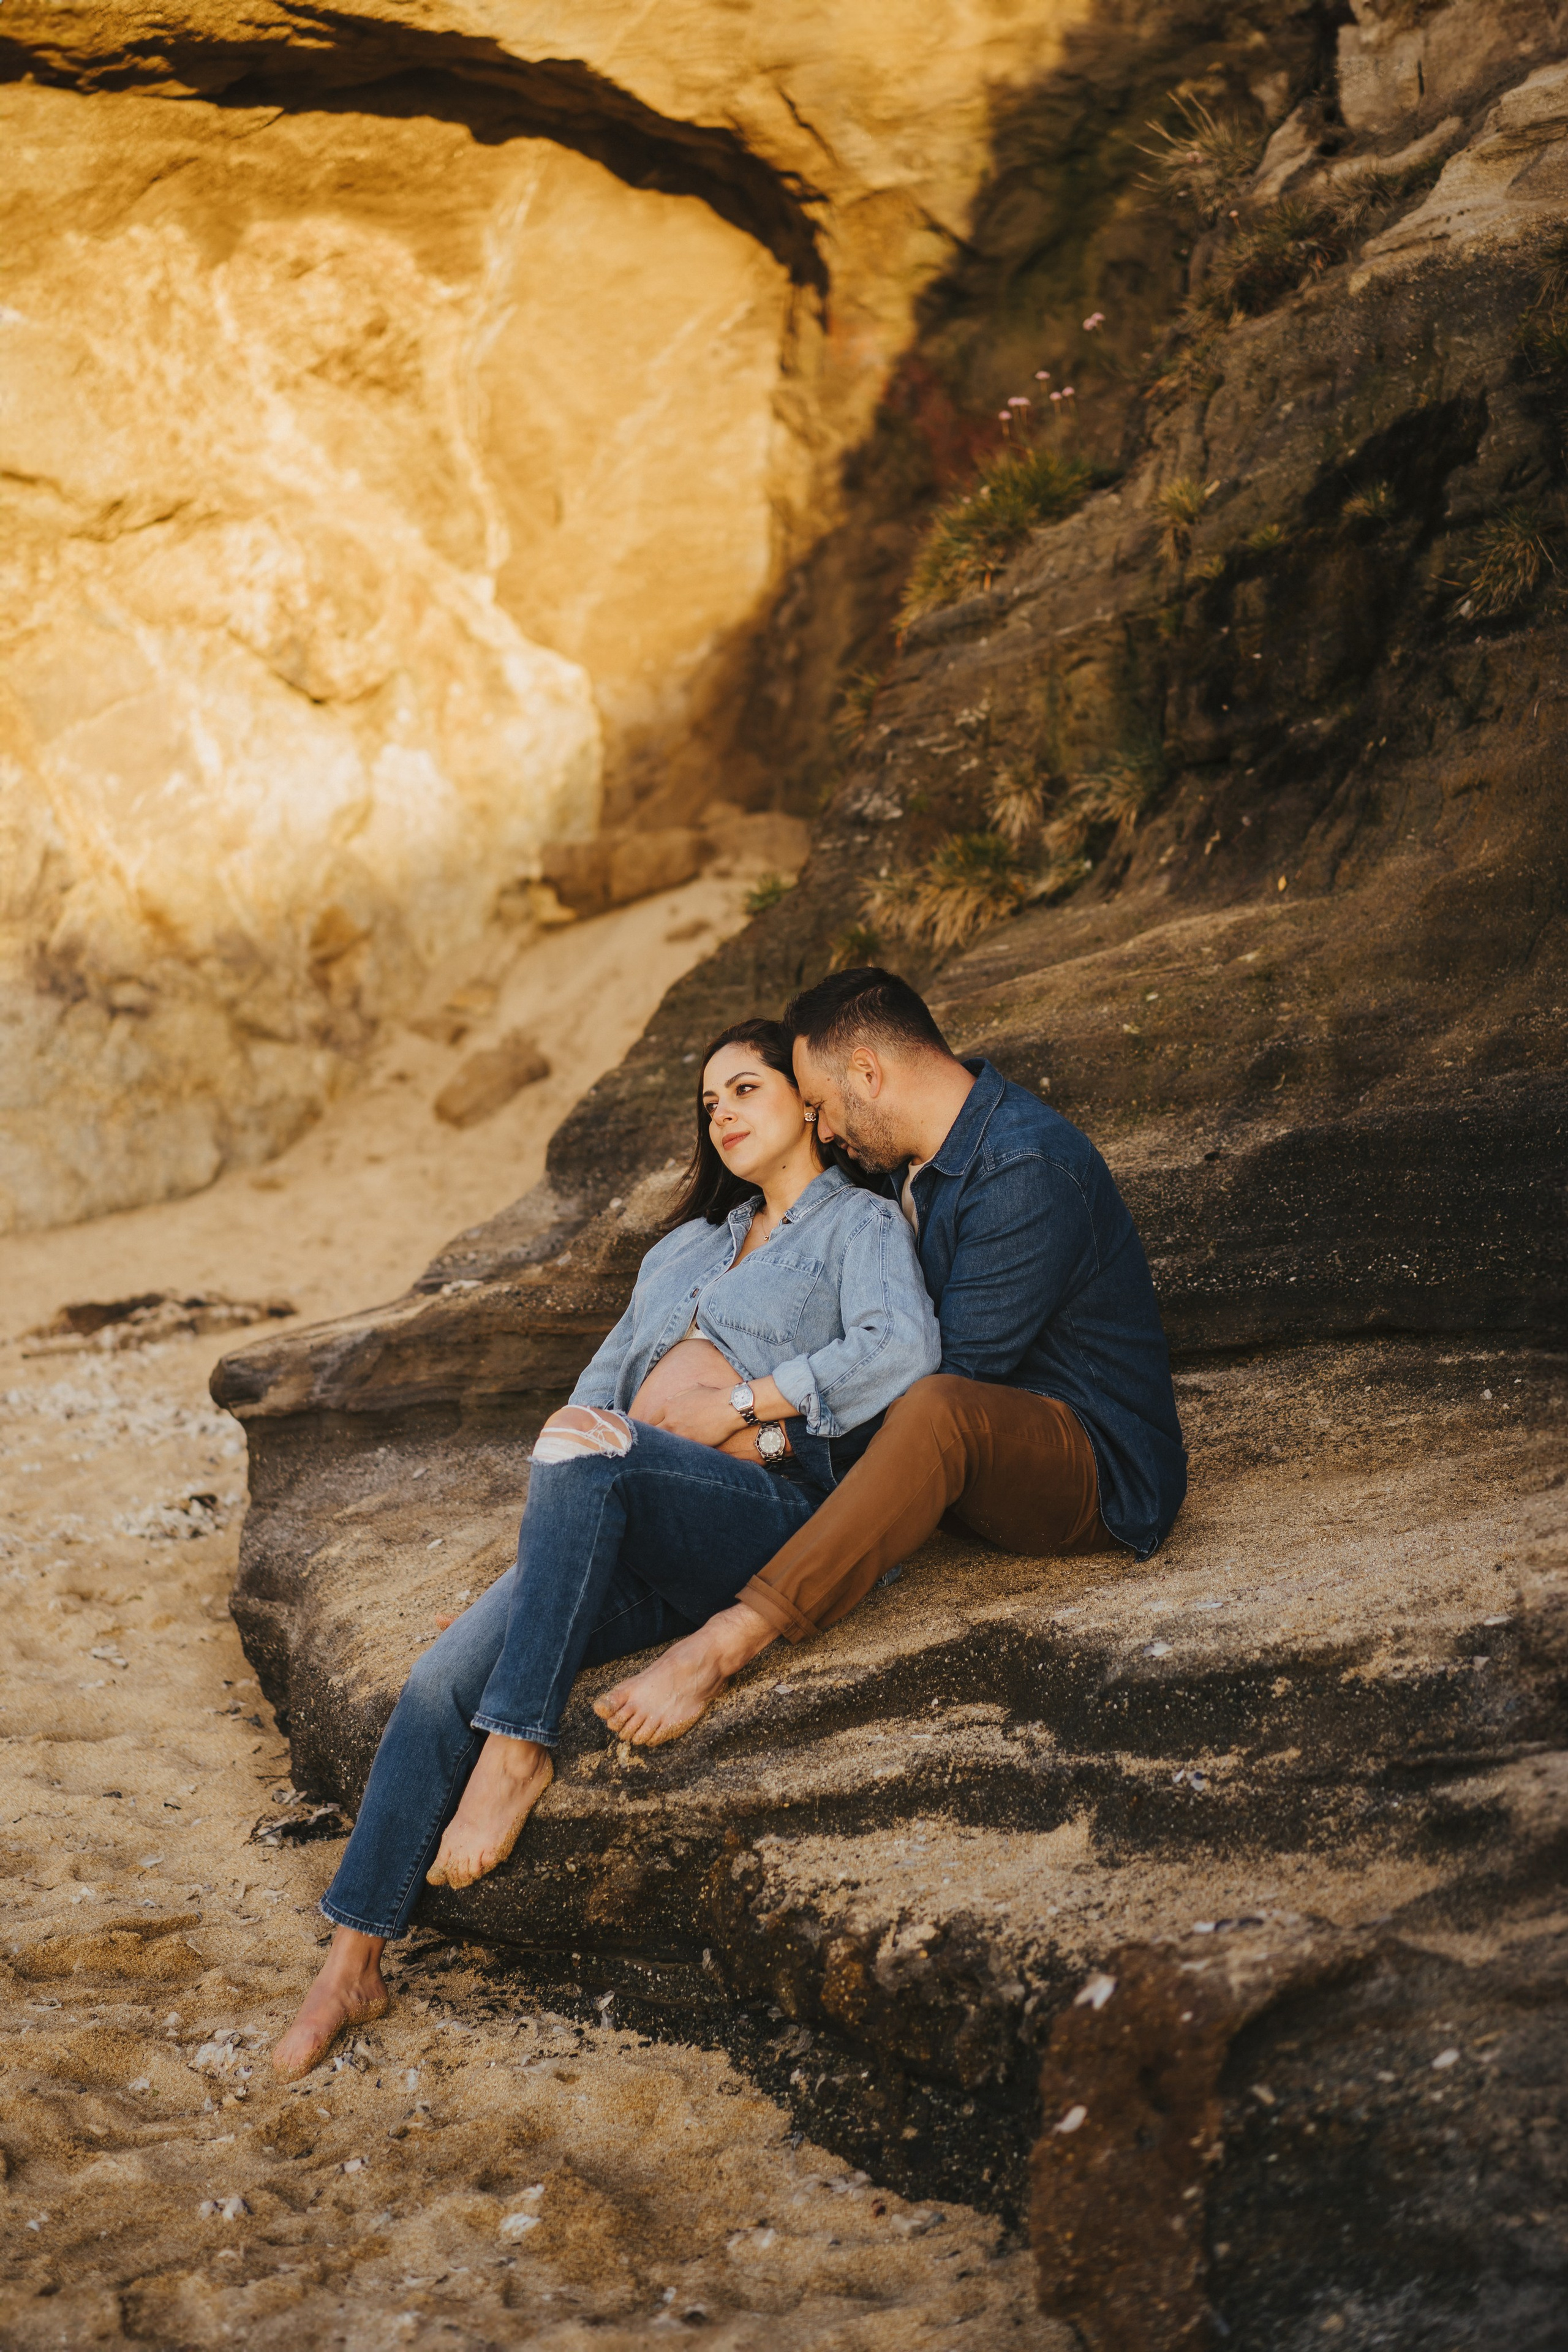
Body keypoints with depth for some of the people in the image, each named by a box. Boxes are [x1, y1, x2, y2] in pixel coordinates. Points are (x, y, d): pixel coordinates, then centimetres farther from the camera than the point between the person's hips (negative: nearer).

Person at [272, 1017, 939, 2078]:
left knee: (583, 1464, -36)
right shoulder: (691, 1243, 33)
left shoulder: (861, 1224, 10)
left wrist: (740, 1406, -10)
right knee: (446, 1679, -17)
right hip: (626, 1534, 6)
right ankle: (353, 1960, -14)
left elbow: (903, 1348, -10)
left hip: (768, 1506, -6)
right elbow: (614, 1367, 30)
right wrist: (583, 1419, 8)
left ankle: (518, 1745, -30)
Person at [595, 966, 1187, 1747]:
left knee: (937, 1411, -38)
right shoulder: (926, 1160, 9)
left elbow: (954, 1370, -22)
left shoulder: (1027, 1173, -22)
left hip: (1103, 1476, -10)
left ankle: (722, 1644, -43)